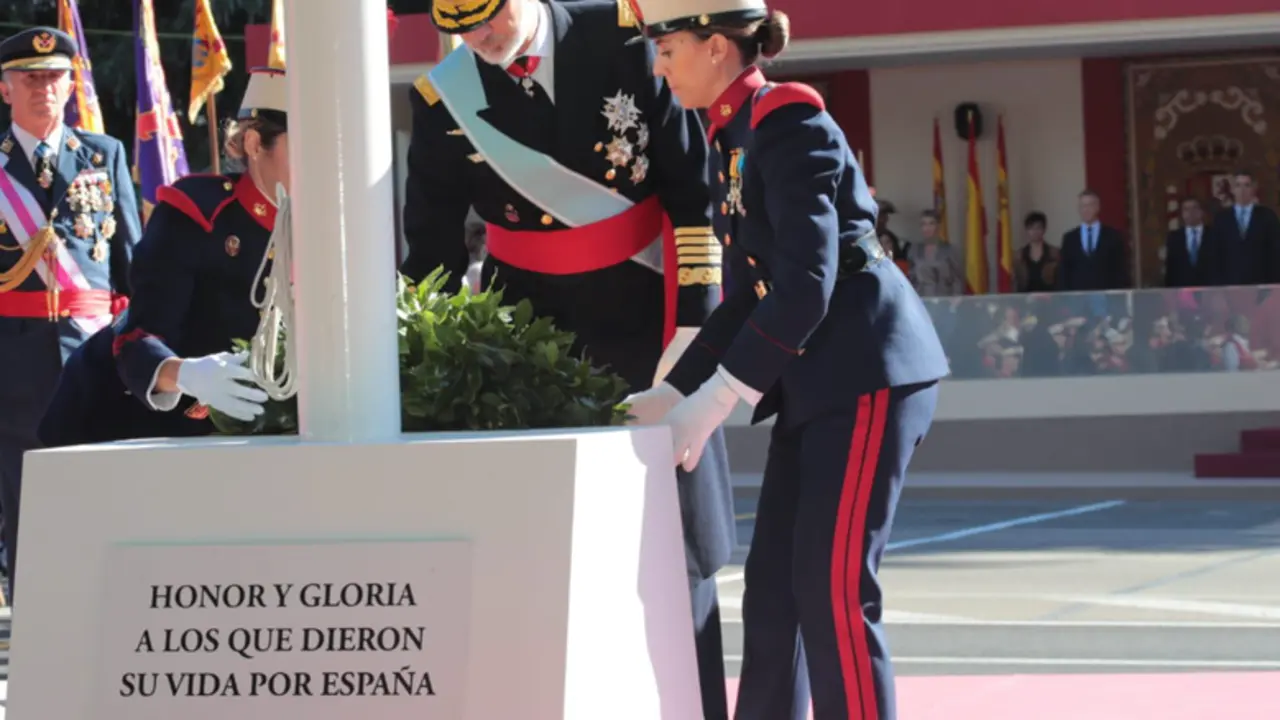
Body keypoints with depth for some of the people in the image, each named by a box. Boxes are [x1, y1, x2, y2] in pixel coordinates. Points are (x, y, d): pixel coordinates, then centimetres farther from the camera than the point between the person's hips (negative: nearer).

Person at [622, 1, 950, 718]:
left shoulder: (789, 125, -14)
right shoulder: (735, 140, 14)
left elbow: (806, 286, -20)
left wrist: (714, 402, -18)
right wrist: (673, 391, 11)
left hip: (870, 370, -9)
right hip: (817, 380, 9)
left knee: (834, 586, -9)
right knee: (773, 584, 9)